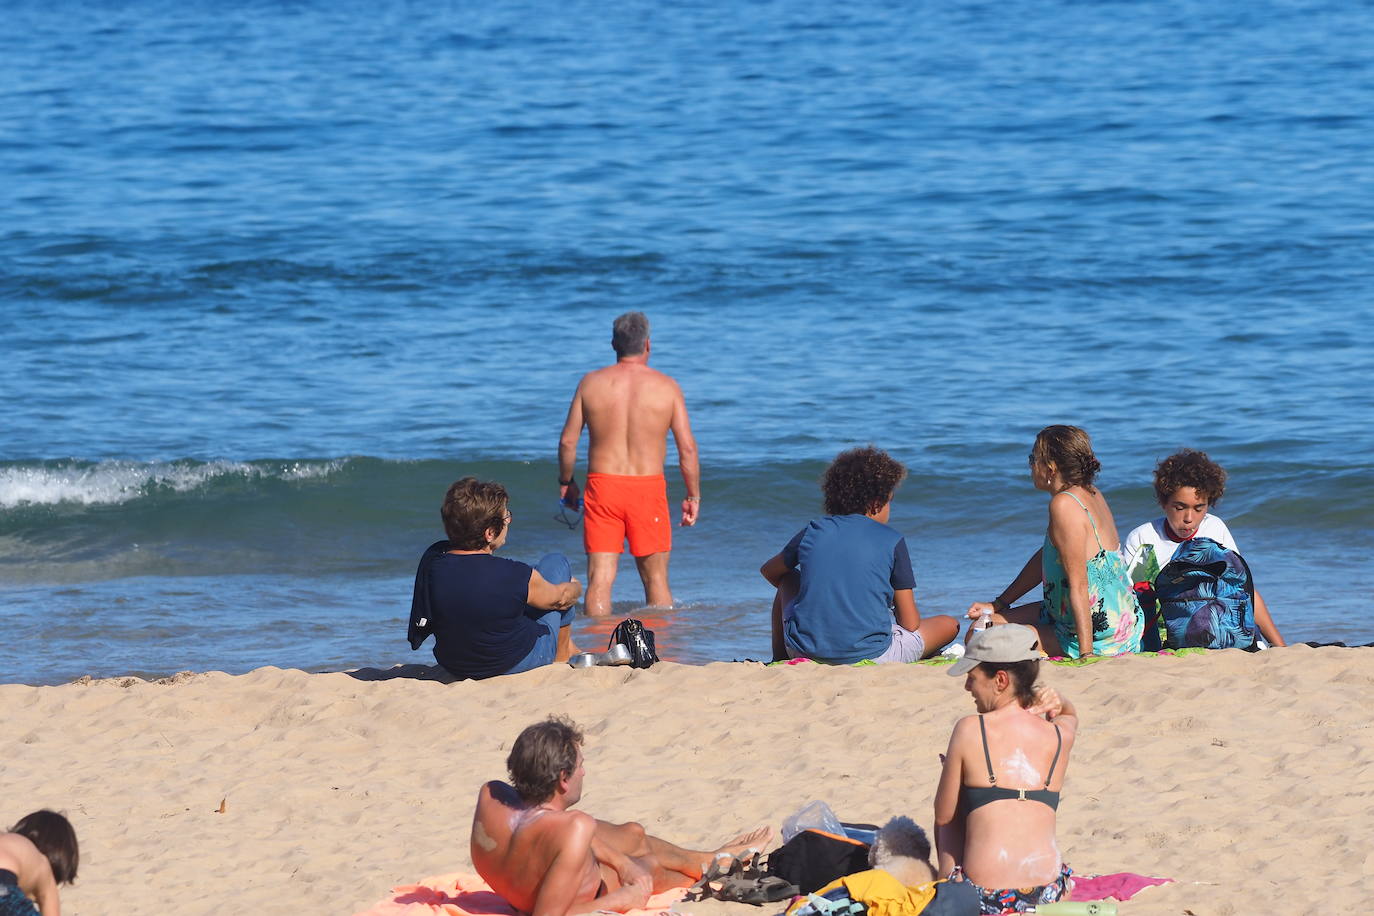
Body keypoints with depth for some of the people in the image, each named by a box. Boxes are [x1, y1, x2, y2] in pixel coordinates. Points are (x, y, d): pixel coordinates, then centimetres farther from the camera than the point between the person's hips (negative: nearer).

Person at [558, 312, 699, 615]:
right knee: (656, 577, 9)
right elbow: (687, 447, -2)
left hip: (601, 487, 1)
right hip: (648, 488, -1)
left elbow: (568, 441, 4)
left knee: (600, 577, 1)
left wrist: (566, 482, 19)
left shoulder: (591, 383, 2)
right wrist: (693, 495, 7)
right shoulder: (666, 386, -1)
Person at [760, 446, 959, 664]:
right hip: (871, 655, -1)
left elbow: (768, 571, 27)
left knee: (788, 579, 32)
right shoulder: (891, 541, -3)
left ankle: (779, 659, 35)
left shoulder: (812, 532, 5)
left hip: (805, 652, 1)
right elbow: (910, 623, -1)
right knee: (949, 625, 18)